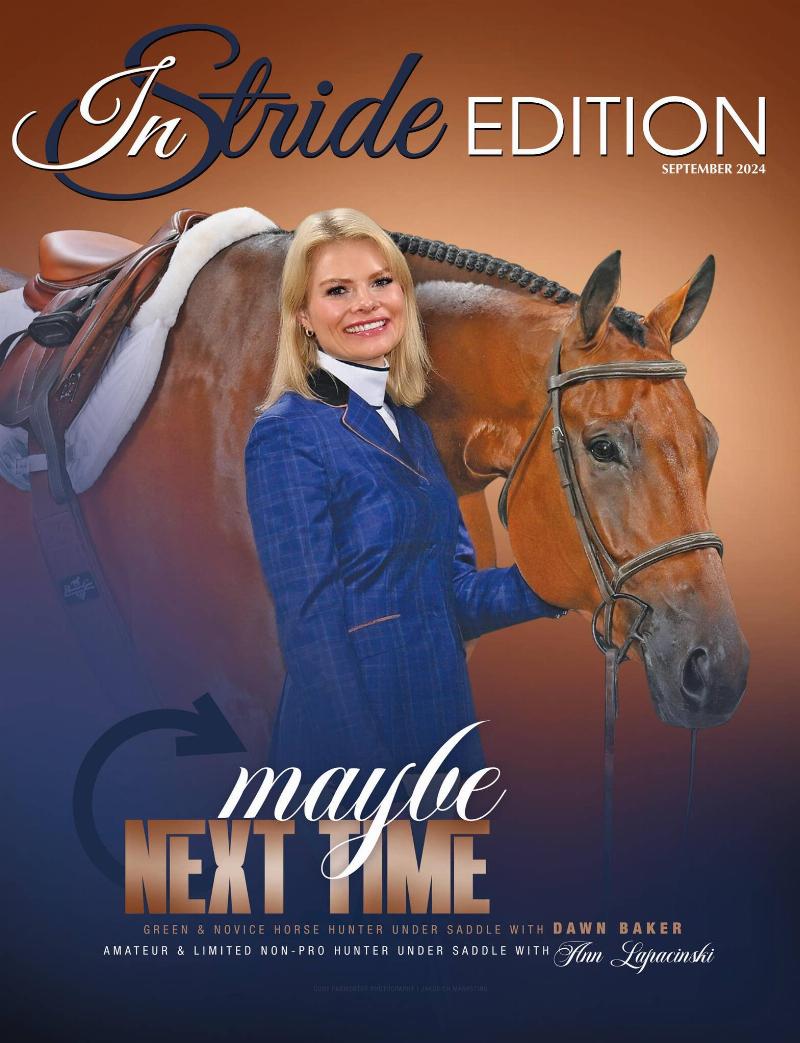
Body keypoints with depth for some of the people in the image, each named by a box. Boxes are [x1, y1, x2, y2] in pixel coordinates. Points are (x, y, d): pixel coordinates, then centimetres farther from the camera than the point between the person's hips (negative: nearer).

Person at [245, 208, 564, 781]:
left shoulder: (412, 428, 8)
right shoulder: (287, 436, -15)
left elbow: (457, 592, 9)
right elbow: (312, 626, -18)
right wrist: (372, 772, -20)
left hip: (446, 722, 7)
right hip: (350, 741, -7)